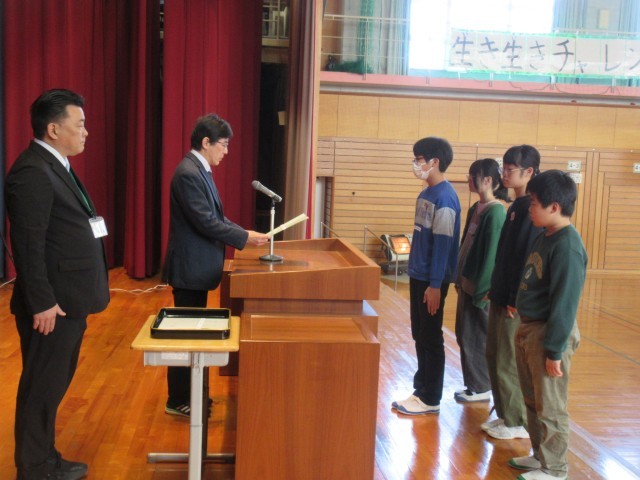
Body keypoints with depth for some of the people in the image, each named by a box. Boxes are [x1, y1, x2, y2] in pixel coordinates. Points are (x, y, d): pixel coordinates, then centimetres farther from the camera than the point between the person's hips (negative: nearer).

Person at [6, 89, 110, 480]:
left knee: (53, 386, 19)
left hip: (68, 300, 10)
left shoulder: (57, 166, 14)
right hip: (52, 305, -10)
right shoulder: (32, 171, -17)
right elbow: (28, 244, -21)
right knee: (41, 387, 3)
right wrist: (42, 303, -21)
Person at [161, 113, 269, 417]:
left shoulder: (200, 170, 11)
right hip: (189, 268, -10)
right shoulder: (188, 173, -21)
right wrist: (246, 237, -17)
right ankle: (177, 401, 14)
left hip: (197, 266, 10)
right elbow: (206, 222, -24)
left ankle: (189, 392, 30)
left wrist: (244, 234, 5)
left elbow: (215, 215, 15)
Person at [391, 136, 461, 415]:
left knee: (431, 339, 1)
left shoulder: (445, 198, -17)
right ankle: (421, 390, 25)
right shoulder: (426, 194, 11)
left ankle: (430, 399, 12)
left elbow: (443, 244, -20)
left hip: (432, 279, -9)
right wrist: (416, 275, 17)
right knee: (419, 336, 14)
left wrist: (435, 285, -20)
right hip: (418, 276, 9)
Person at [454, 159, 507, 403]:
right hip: (467, 282, 9)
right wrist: (460, 279, 14)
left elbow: (492, 253, -18)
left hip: (480, 287, -9)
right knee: (464, 335, 14)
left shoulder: (495, 212, -16)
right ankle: (474, 385, 26)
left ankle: (481, 389, 14)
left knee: (475, 337, 1)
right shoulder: (476, 209, 10)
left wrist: (482, 290, -18)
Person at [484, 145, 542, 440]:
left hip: (516, 300, -9)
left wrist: (516, 300, -19)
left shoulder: (531, 207, -17)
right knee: (494, 356, 16)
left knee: (509, 361, 1)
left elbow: (528, 256, -20)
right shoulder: (516, 206, 12)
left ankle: (519, 422, 16)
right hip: (502, 295, 9)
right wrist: (495, 289, 16)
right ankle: (505, 414, 28)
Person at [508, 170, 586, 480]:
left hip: (548, 334, -9)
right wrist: (526, 329, 17)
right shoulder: (544, 236, 7)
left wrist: (554, 350, -18)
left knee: (550, 407, 5)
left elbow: (565, 303, -20)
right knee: (532, 401, 20)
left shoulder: (567, 246, -21)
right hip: (528, 329, 9)